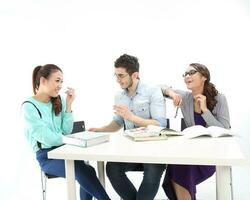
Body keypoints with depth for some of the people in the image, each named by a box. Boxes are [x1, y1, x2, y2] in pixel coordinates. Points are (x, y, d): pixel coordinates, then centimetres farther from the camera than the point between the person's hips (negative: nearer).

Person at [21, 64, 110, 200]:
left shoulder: (59, 102, 7)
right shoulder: (29, 107, -11)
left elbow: (67, 131, 1)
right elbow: (46, 139, -16)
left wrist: (68, 105, -5)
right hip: (47, 156, -5)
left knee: (86, 171, -23)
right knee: (84, 172, -28)